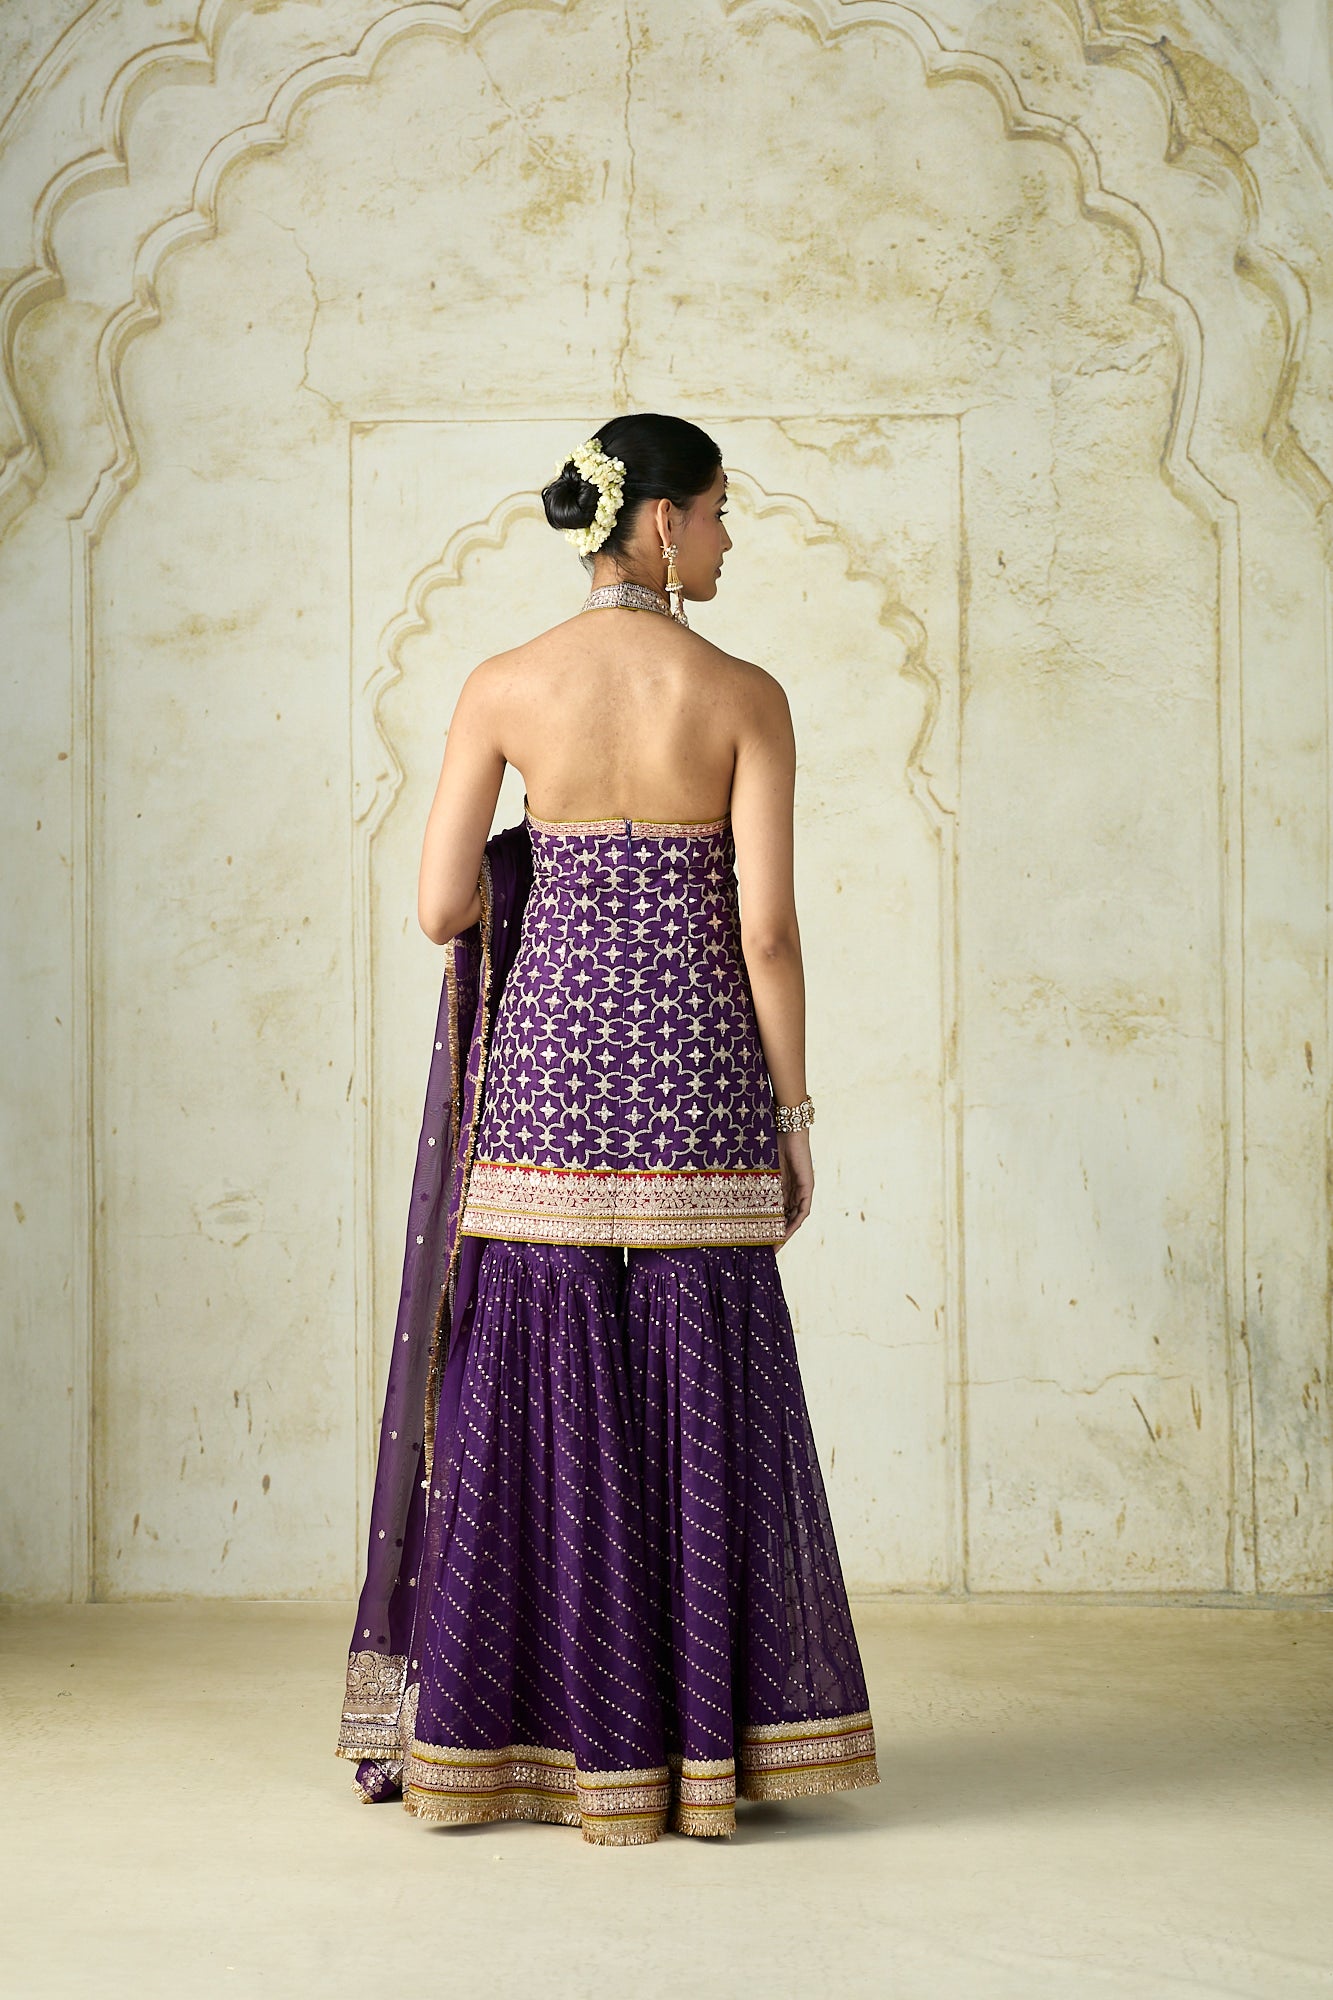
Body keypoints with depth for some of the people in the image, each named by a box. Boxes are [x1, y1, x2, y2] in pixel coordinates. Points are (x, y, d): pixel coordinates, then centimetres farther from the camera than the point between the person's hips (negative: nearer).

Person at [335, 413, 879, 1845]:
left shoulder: (505, 686, 0)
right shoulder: (745, 695, -4)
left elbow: (442, 909, -2)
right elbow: (767, 927, -7)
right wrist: (795, 1117, 2)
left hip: (549, 1049, 1)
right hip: (697, 1068, -1)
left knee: (537, 1394, 7)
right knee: (701, 1401, 6)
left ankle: (545, 1739, 12)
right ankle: (701, 1741, 12)